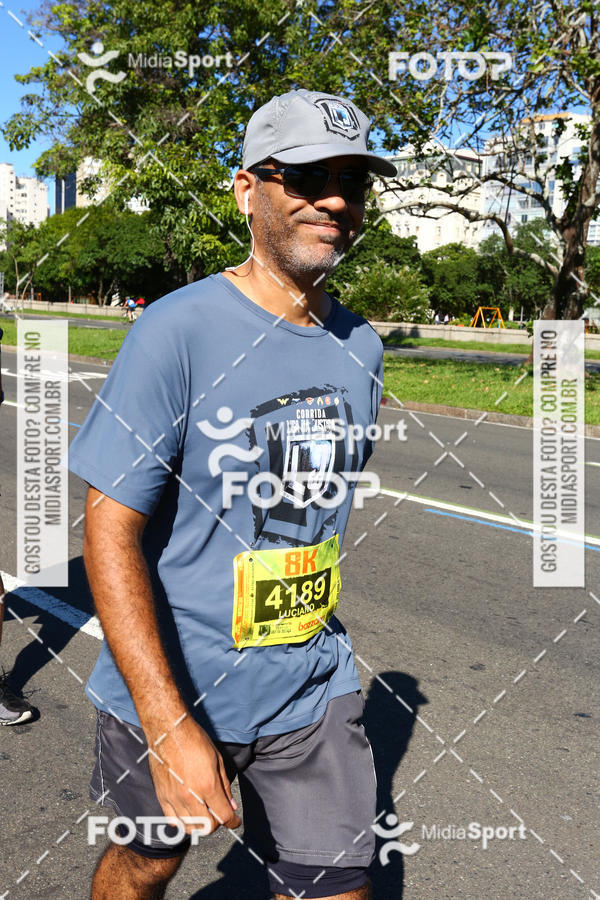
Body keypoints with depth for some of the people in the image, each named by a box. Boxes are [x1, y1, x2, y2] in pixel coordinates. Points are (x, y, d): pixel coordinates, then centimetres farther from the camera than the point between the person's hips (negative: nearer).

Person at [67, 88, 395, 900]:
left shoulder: (361, 347, 1)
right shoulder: (178, 331, -18)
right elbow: (110, 534, -20)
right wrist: (171, 729, -25)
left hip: (314, 690, 4)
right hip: (167, 686, -4)